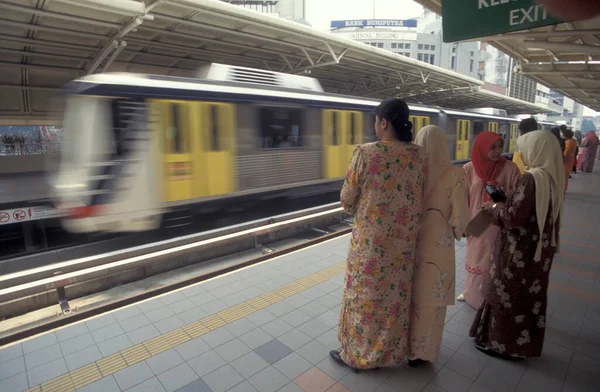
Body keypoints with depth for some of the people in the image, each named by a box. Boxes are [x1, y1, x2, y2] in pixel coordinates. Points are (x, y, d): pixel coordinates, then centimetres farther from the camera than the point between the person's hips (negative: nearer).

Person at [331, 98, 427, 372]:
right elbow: (418, 197, 7)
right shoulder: (419, 156, -3)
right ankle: (389, 352, 41)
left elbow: (347, 200, -8)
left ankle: (357, 354, 31)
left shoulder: (365, 153, -18)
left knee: (364, 295, 12)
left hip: (370, 240, -5)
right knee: (395, 296, 21)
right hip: (404, 240, 5)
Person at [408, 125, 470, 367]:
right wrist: (457, 233, 10)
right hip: (437, 245, -2)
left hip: (409, 241, 2)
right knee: (428, 299, 13)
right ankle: (420, 352, 30)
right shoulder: (455, 175, -12)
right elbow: (460, 217, -12)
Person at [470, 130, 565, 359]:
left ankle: (502, 343, 22)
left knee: (506, 295, 7)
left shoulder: (531, 179, -23)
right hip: (541, 247, 9)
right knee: (531, 295, 20)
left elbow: (514, 217, -23)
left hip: (519, 251, -9)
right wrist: (506, 202, 12)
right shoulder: (554, 177, 4)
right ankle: (525, 342, 37)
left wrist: (494, 208, -6)